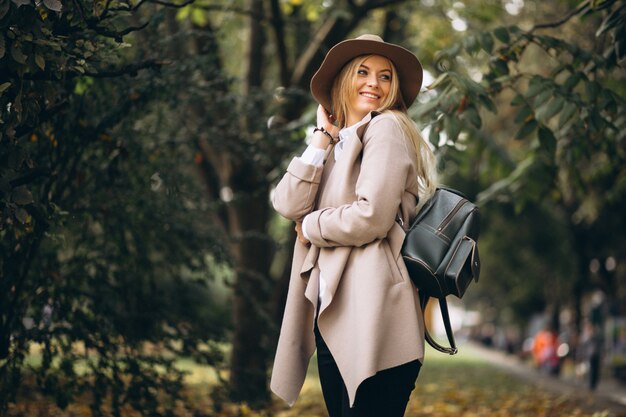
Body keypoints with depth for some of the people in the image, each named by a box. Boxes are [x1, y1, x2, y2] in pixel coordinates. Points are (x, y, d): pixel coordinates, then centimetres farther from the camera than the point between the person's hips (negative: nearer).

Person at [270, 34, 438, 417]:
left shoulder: (387, 128, -2)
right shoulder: (334, 147, 21)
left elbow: (371, 217, -16)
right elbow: (289, 205, 3)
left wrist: (310, 227, 0)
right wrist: (324, 136, 6)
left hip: (370, 318, -8)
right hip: (329, 315, 8)